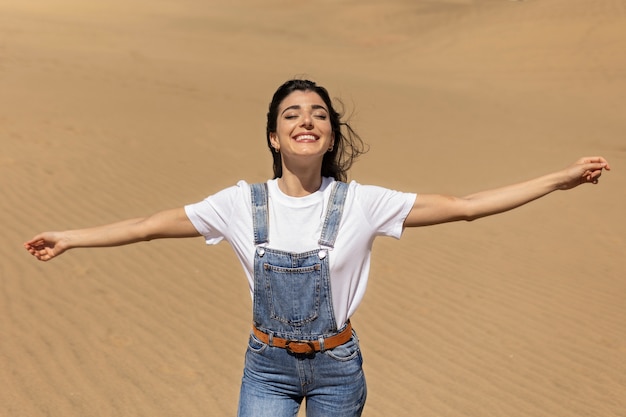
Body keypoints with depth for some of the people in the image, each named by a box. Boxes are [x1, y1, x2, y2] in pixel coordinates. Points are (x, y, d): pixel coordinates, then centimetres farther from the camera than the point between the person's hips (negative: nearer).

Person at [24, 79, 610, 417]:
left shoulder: (361, 203, -13)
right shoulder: (244, 203, -10)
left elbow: (464, 206, -13)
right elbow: (153, 224, -4)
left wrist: (562, 179, -15)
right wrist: (71, 237, -3)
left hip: (337, 366, 0)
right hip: (268, 365, 0)